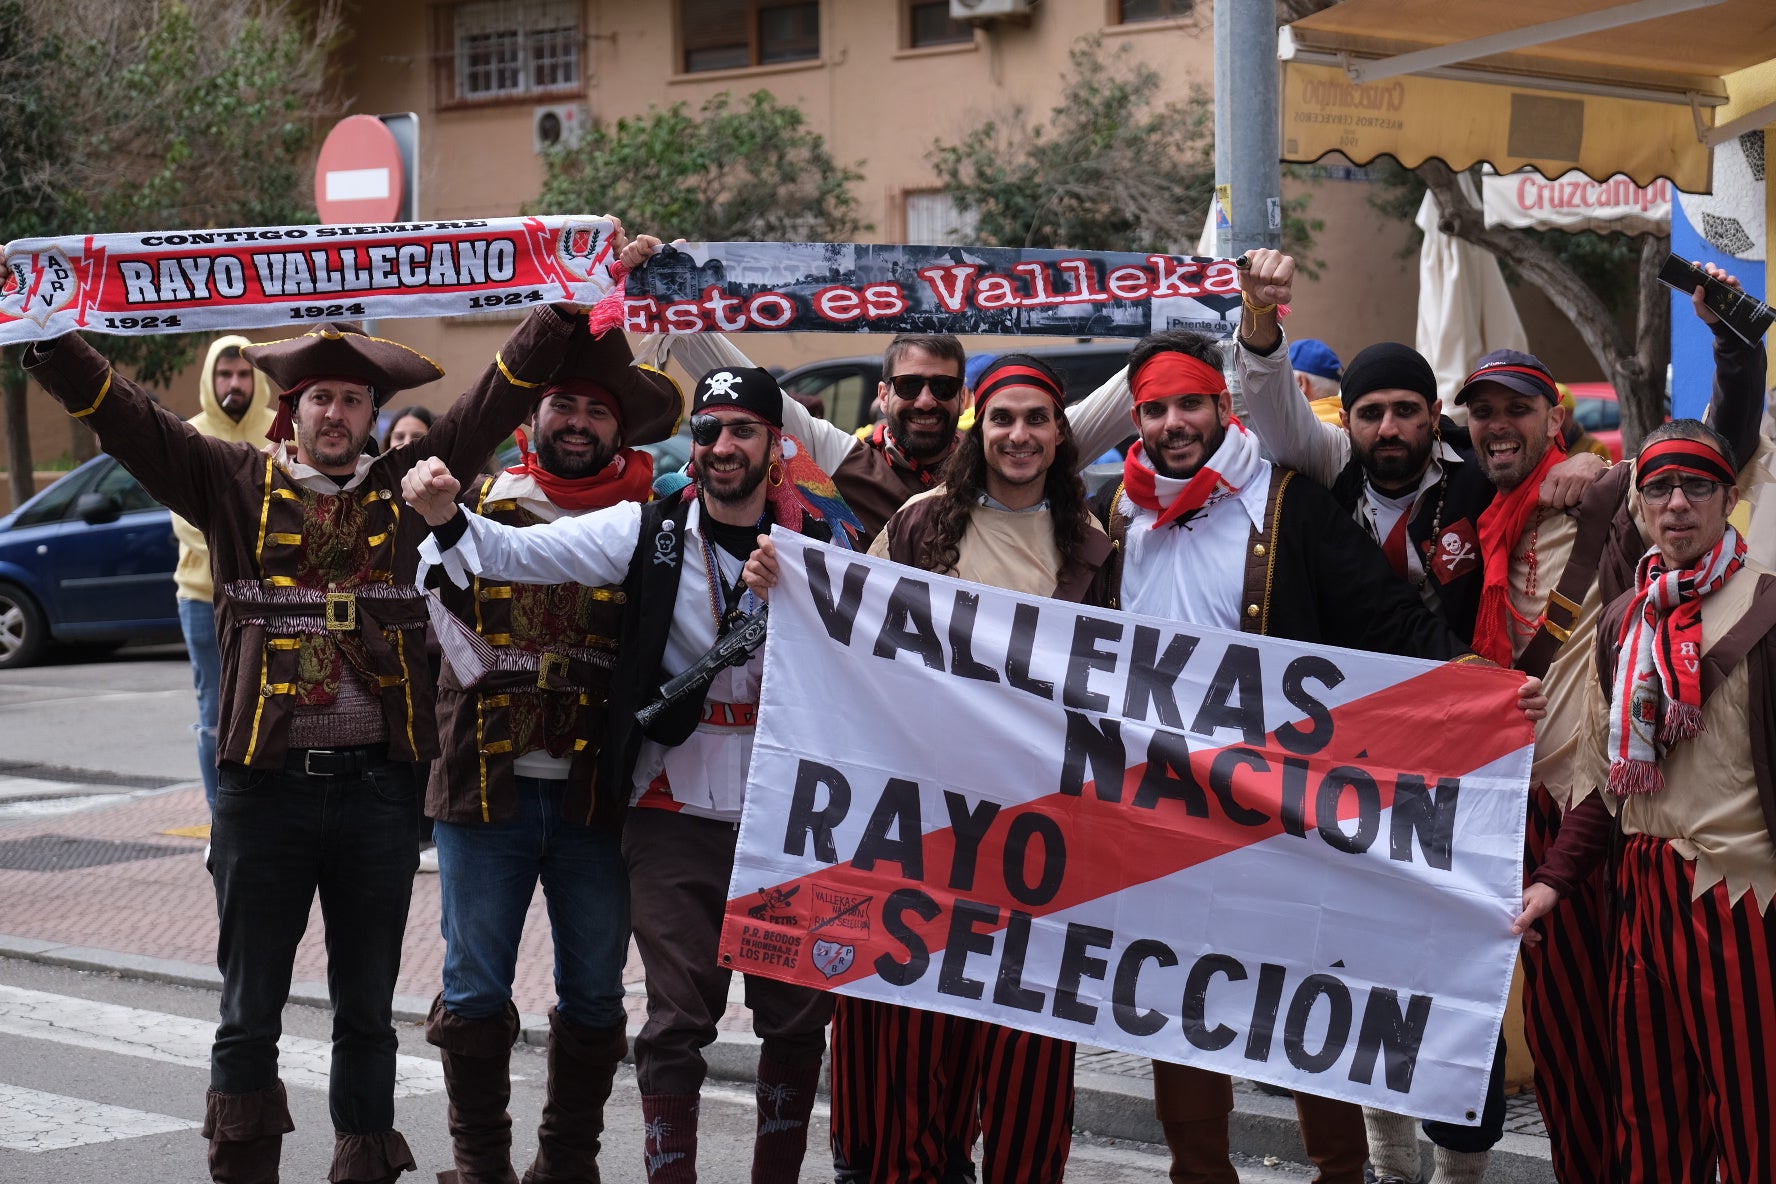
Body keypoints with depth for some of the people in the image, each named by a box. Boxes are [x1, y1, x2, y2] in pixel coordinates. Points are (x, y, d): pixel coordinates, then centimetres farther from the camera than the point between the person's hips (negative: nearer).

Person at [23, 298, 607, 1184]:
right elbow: (121, 415, -1)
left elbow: (495, 400, 5)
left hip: (378, 784, 1)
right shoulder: (234, 485, 4)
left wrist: (562, 312, -3)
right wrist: (48, 340, -13)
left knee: (366, 1011, 11)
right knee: (249, 1012, 5)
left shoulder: (407, 487, 8)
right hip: (263, 782, -1)